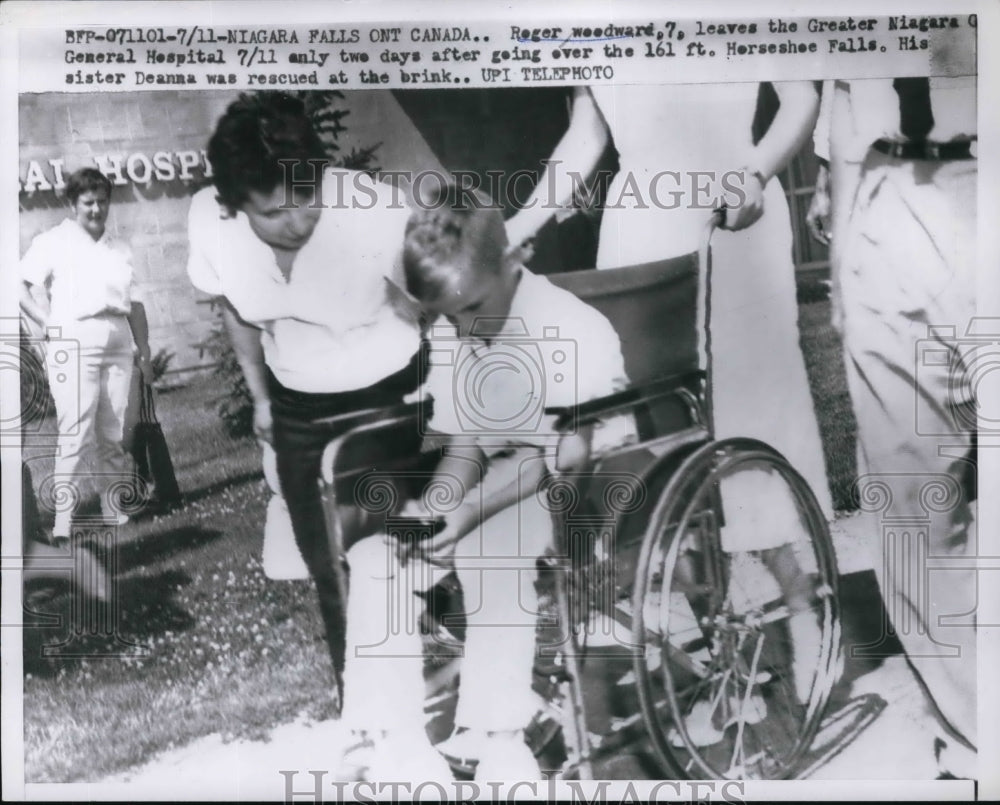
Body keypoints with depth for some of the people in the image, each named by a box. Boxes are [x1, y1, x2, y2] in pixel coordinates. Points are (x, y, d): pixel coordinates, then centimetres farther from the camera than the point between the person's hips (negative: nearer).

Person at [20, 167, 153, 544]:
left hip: (118, 346, 5)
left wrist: (144, 352, 16)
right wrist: (49, 323, -11)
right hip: (73, 343, -5)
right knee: (76, 434, -11)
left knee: (112, 434, 7)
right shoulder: (53, 241, 6)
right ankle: (63, 521, -8)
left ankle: (112, 509, 15)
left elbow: (135, 304, 20)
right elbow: (23, 287, -2)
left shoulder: (120, 250, 21)